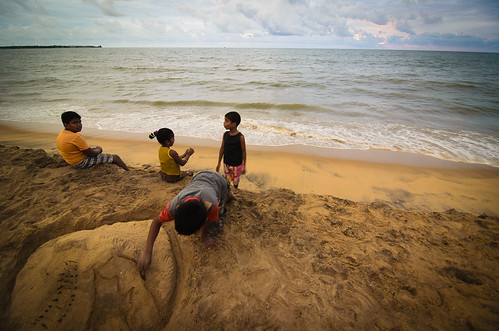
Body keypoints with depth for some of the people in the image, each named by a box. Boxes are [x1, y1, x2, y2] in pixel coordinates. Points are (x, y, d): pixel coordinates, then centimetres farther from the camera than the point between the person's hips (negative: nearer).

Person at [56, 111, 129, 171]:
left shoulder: (61, 135, 4)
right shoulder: (76, 137, -27)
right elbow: (91, 154, -22)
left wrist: (94, 148, 7)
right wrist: (99, 149, -1)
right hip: (83, 163, -10)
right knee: (115, 157, -6)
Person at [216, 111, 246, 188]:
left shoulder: (240, 137, -18)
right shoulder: (225, 135, -5)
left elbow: (243, 152, -11)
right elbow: (222, 148, 5)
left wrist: (244, 166, -6)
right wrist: (219, 163, 9)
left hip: (237, 165, -4)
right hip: (226, 163, 4)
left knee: (235, 181, 14)